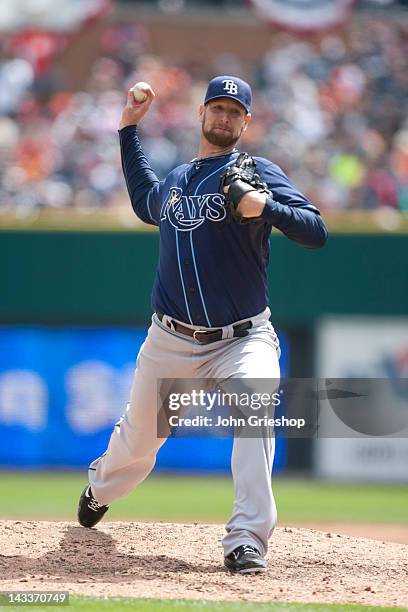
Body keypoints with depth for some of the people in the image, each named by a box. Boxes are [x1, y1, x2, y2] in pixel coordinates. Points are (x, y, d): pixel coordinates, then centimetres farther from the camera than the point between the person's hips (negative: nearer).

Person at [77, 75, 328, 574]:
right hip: (170, 343, 4)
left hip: (242, 340, -4)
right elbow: (145, 203, 38)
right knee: (138, 439, 15)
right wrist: (129, 131, 32)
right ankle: (100, 489, 50)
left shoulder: (258, 172, -3)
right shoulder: (174, 181, 13)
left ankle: (247, 542, -34)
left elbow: (316, 233, -14)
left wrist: (266, 207, -32)